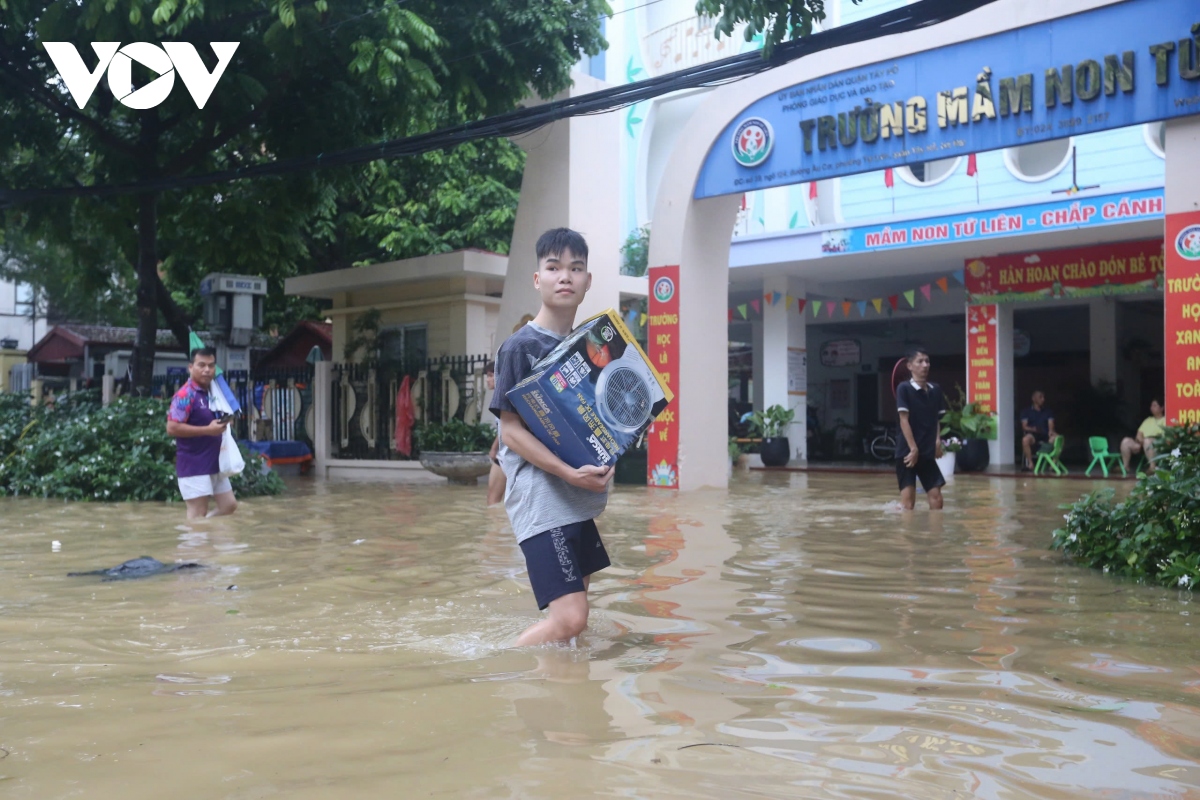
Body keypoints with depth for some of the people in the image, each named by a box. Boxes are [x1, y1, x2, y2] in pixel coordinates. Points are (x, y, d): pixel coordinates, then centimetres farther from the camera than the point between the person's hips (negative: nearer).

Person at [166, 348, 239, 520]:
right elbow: (172, 428, -23)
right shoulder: (185, 394, -15)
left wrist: (223, 423, 6)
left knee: (229, 505, 12)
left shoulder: (212, 392, 11)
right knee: (198, 515, -4)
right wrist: (208, 430, -22)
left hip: (214, 463, 9)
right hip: (194, 466, -9)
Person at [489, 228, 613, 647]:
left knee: (573, 614, 14)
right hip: (539, 497, -8)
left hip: (579, 501, 8)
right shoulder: (519, 347, -8)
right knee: (569, 619, -14)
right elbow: (510, 429, -12)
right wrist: (569, 473, -22)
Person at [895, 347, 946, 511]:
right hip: (908, 451, -5)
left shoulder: (936, 389, 8)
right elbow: (904, 420, -13)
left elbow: (937, 420, 15)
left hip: (928, 452, 5)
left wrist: (937, 441, 1)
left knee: (936, 496, 3)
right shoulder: (904, 388, -9)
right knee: (908, 500, -6)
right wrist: (913, 448, -17)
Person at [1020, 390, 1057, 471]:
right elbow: (1024, 426, 0)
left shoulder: (1048, 412, 17)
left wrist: (1051, 431, -21)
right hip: (1032, 434, -2)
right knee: (1025, 439, -39)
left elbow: (1051, 425, 4)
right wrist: (1033, 429, -22)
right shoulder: (1027, 412, 10)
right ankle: (1030, 464, -29)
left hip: (1045, 435, 2)